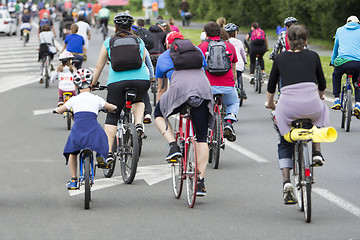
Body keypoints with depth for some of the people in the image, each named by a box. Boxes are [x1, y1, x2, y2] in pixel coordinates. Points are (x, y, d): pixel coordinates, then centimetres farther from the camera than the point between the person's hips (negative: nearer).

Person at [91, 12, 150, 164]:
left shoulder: (109, 42, 15)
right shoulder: (139, 42, 19)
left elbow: (99, 67, 17)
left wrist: (93, 84, 27)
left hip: (116, 82, -1)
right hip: (141, 79, 1)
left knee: (112, 117, 6)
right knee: (138, 100, 34)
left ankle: (108, 151, -5)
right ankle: (138, 123, 6)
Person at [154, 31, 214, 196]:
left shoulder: (163, 57, 29)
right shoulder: (197, 51, 31)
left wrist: (159, 104, 52)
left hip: (180, 88, -2)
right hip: (204, 88, 2)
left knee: (158, 114, 28)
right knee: (201, 138, 8)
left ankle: (174, 146, 6)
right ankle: (201, 182, 3)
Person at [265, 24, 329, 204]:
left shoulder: (280, 58, 13)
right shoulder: (313, 56, 12)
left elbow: (271, 86, 21)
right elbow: (322, 85, 23)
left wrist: (270, 103, 41)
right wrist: (320, 96, 46)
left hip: (288, 107, 0)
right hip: (311, 102, 0)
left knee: (284, 144, 21)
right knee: (320, 110, 37)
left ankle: (286, 182, 1)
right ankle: (317, 152, 23)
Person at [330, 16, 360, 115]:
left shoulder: (340, 30, 21)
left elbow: (335, 48, 31)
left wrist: (333, 61, 43)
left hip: (343, 61, 0)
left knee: (336, 76, 32)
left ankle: (336, 99, 20)